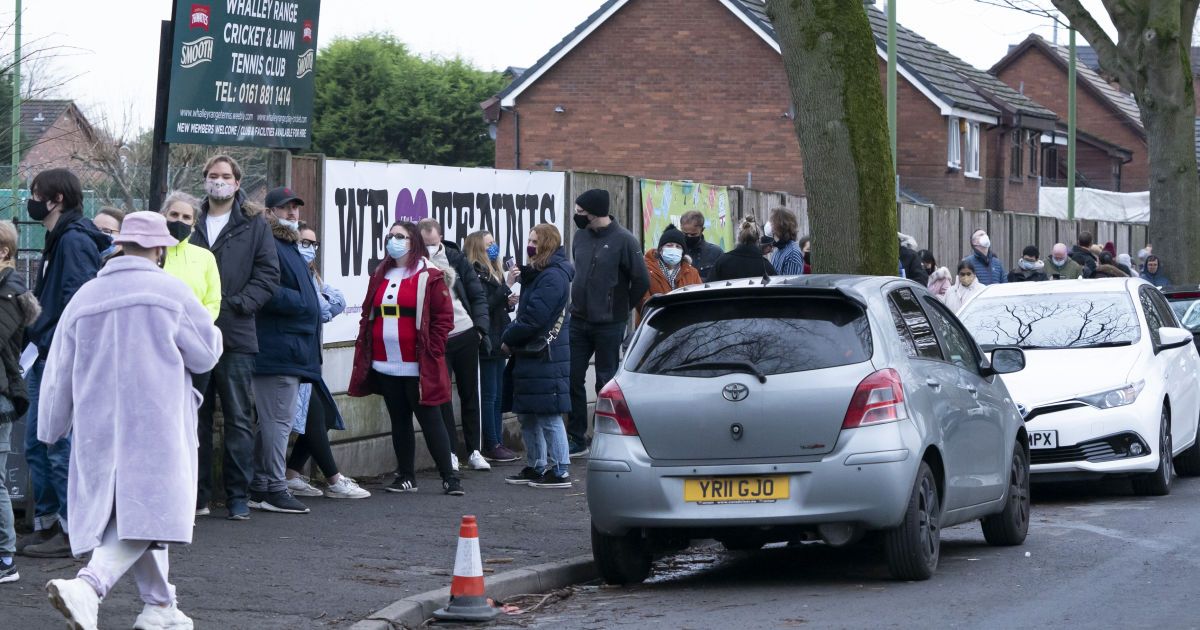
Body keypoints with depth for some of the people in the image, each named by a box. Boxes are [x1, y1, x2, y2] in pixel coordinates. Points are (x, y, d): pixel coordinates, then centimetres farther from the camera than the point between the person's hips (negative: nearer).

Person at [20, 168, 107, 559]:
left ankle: (73, 531, 0)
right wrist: (35, 338, 15)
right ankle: (46, 525, 19)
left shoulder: (74, 241, -13)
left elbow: (78, 301, -21)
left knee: (60, 446, -6)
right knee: (36, 445, 12)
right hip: (45, 360, 10)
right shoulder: (58, 240, 18)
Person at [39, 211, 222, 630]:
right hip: (156, 423, -5)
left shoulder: (85, 297, 8)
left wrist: (51, 427, 23)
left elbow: (59, 371, 13)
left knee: (123, 513, 15)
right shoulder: (171, 292, -4)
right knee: (145, 513, -8)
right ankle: (88, 587, -29)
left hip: (99, 426, 5)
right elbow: (205, 354, 3)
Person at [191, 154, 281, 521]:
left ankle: (238, 497, 6)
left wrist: (237, 304, -11)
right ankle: (196, 496, 13)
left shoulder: (254, 225, 5)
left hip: (236, 336, -2)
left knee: (238, 419, 1)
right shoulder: (189, 224, 11)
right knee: (195, 418, 6)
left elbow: (268, 274, 0)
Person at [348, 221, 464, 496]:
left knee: (430, 420, -4)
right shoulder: (380, 276, 14)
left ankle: (449, 478, 0)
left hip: (418, 367, -6)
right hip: (386, 366, 6)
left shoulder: (429, 277, -5)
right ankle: (406, 477, 18)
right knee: (399, 422, 11)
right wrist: (364, 349, 9)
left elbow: (444, 317, -8)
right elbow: (368, 315, 19)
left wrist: (431, 353, -12)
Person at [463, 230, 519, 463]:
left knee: (498, 395, 10)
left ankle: (497, 443, 13)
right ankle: (491, 446, -4)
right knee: (489, 395, -6)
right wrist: (506, 287, -22)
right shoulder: (475, 273, -11)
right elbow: (485, 305, -20)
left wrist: (510, 300, 4)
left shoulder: (493, 272, 17)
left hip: (497, 342, 9)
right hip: (486, 342, -9)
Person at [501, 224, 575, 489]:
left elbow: (534, 317, -21)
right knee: (527, 415, 15)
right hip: (530, 354, 10)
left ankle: (560, 471, -4)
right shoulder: (537, 273, 17)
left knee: (548, 416, -7)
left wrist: (509, 339, -10)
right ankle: (535, 467, 23)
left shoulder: (553, 277, -16)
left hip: (545, 357, -10)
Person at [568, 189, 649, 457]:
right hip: (579, 321, 6)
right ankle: (577, 439, 15)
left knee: (606, 383, 2)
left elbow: (641, 281, -9)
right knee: (572, 379, 6)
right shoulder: (582, 236, 6)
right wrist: (581, 301, 13)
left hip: (609, 325, -6)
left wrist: (621, 307, 1)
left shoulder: (624, 240, -13)